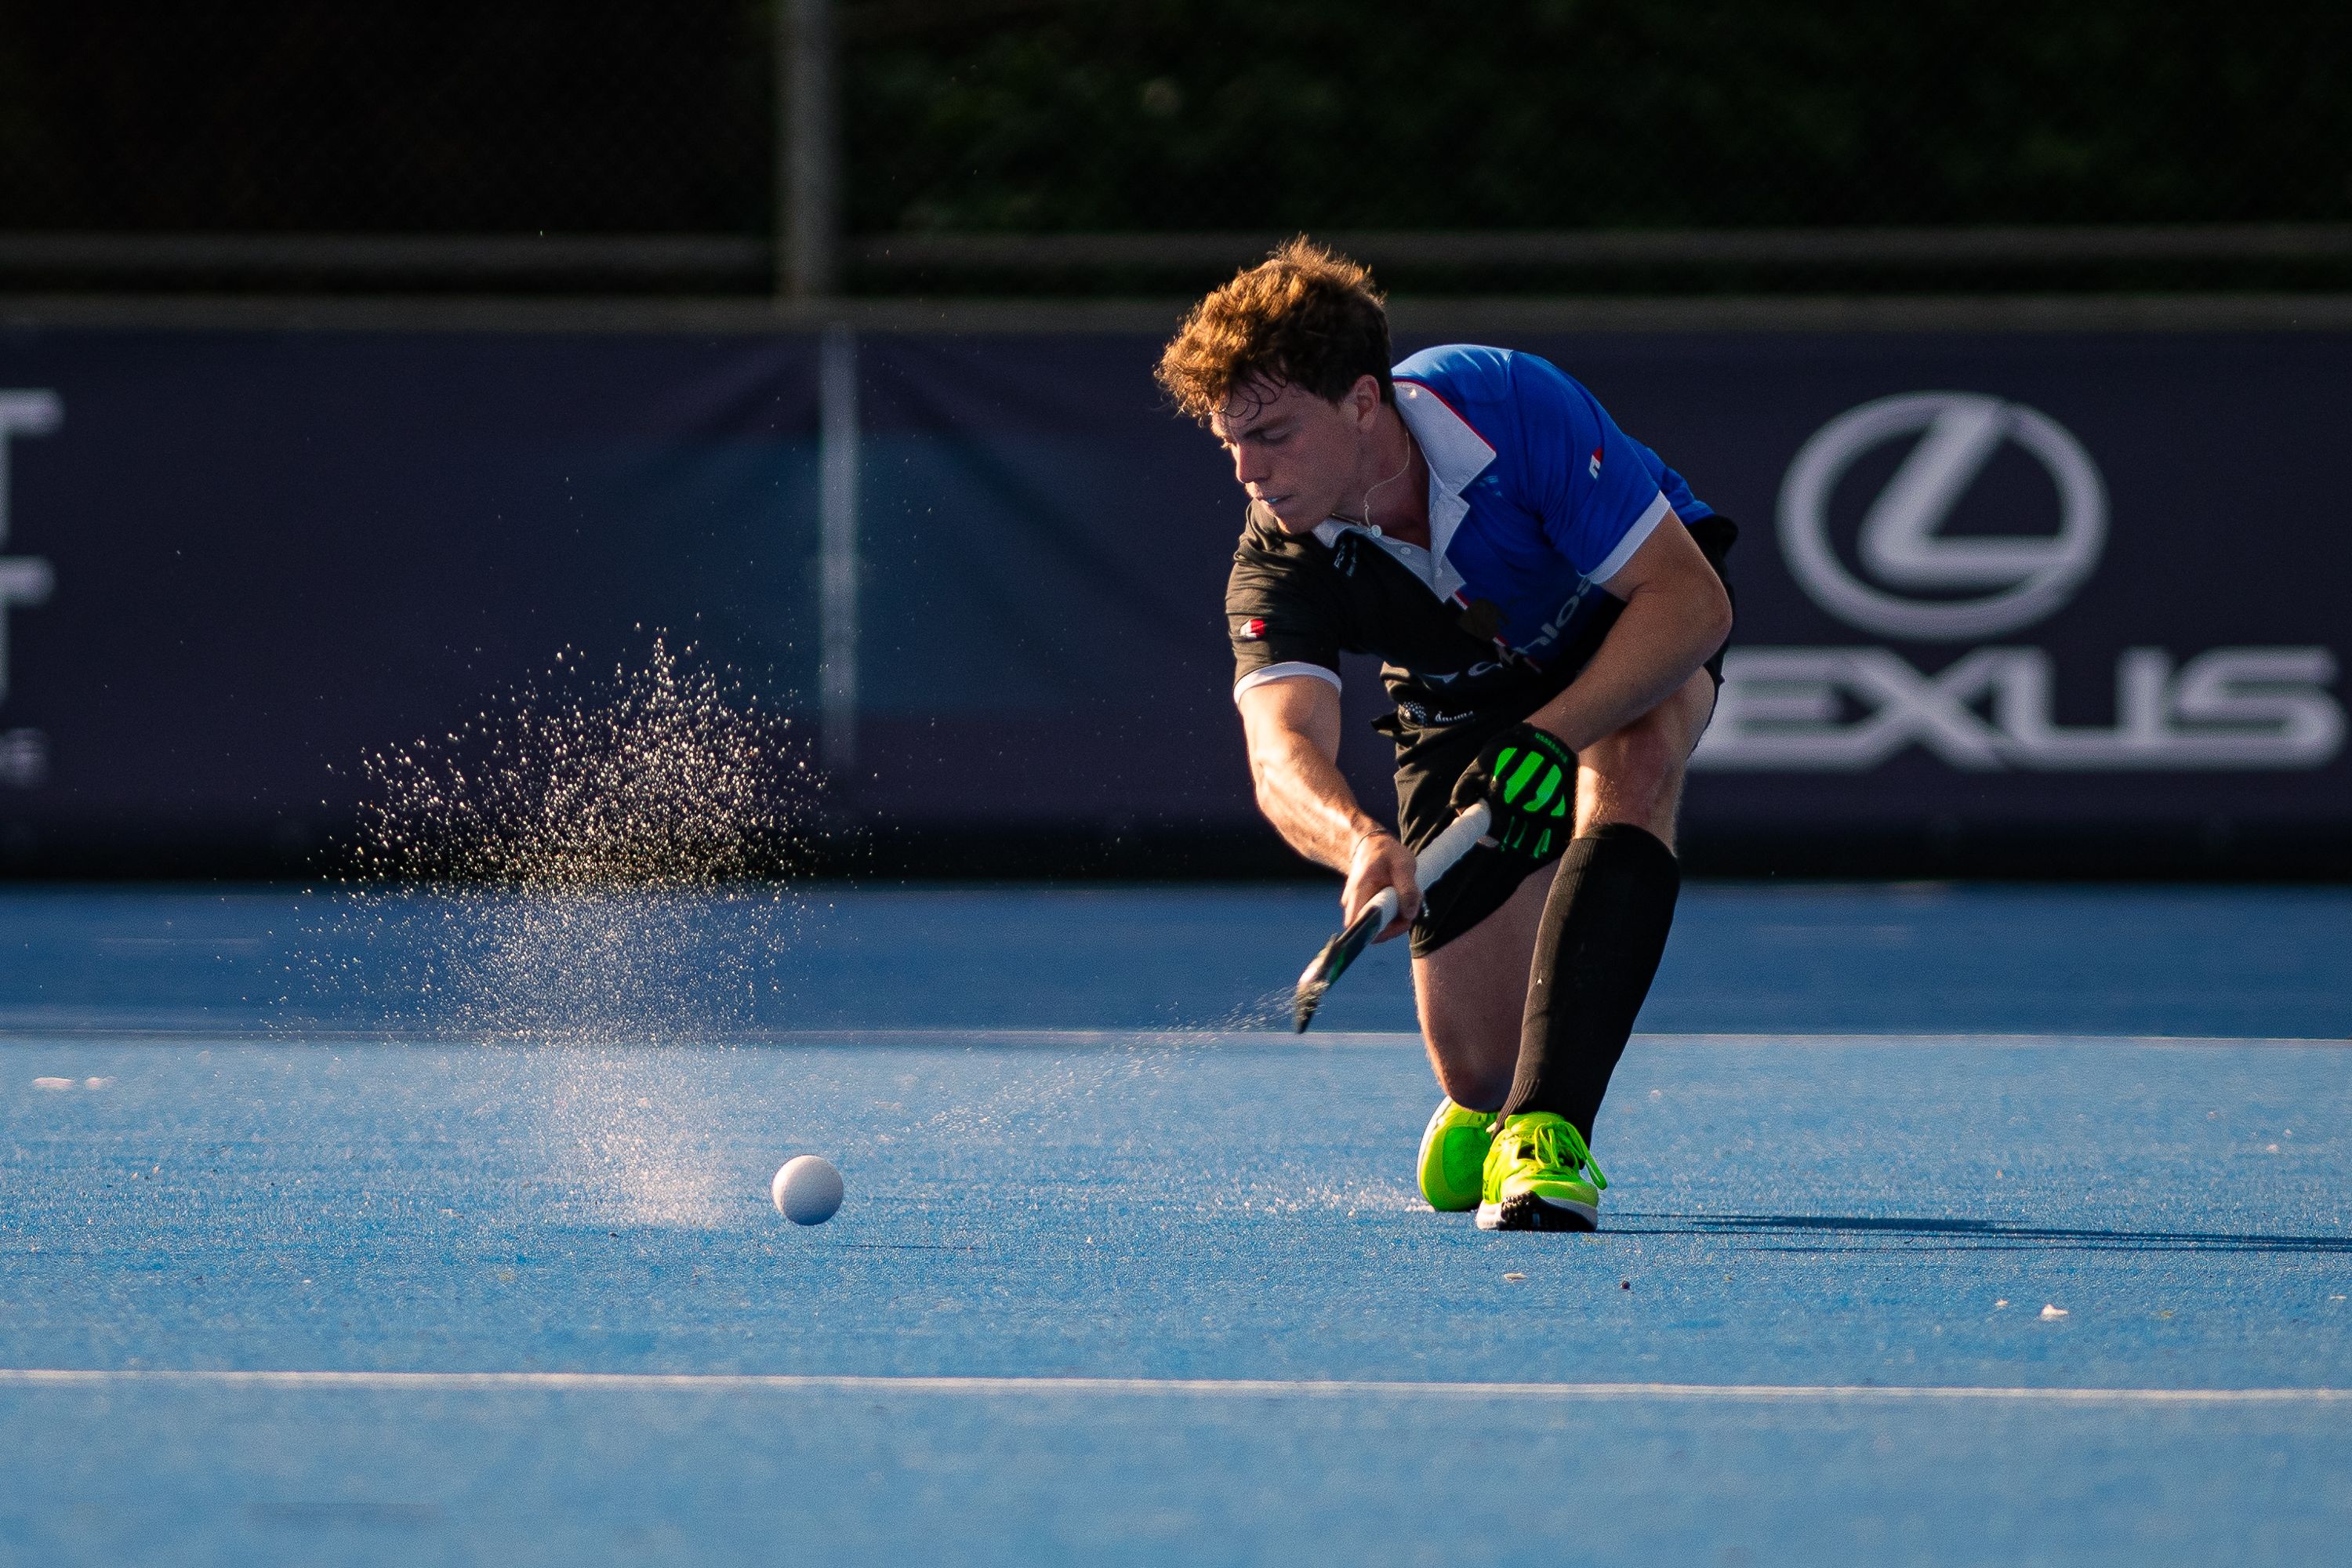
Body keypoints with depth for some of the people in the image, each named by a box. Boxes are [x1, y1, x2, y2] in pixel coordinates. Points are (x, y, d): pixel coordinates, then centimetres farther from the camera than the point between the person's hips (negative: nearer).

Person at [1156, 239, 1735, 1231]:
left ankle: (1546, 1130, -40)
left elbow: (1690, 598, -34)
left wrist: (1554, 732, -48)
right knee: (1478, 1069, -5)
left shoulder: (1514, 408, -36)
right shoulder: (1276, 568, -29)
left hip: (1637, 623, -2)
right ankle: (1489, 1108, 36)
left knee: (1629, 777, -39)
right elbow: (1282, 749, -45)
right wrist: (1360, 843, -68)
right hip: (1461, 697, 2)